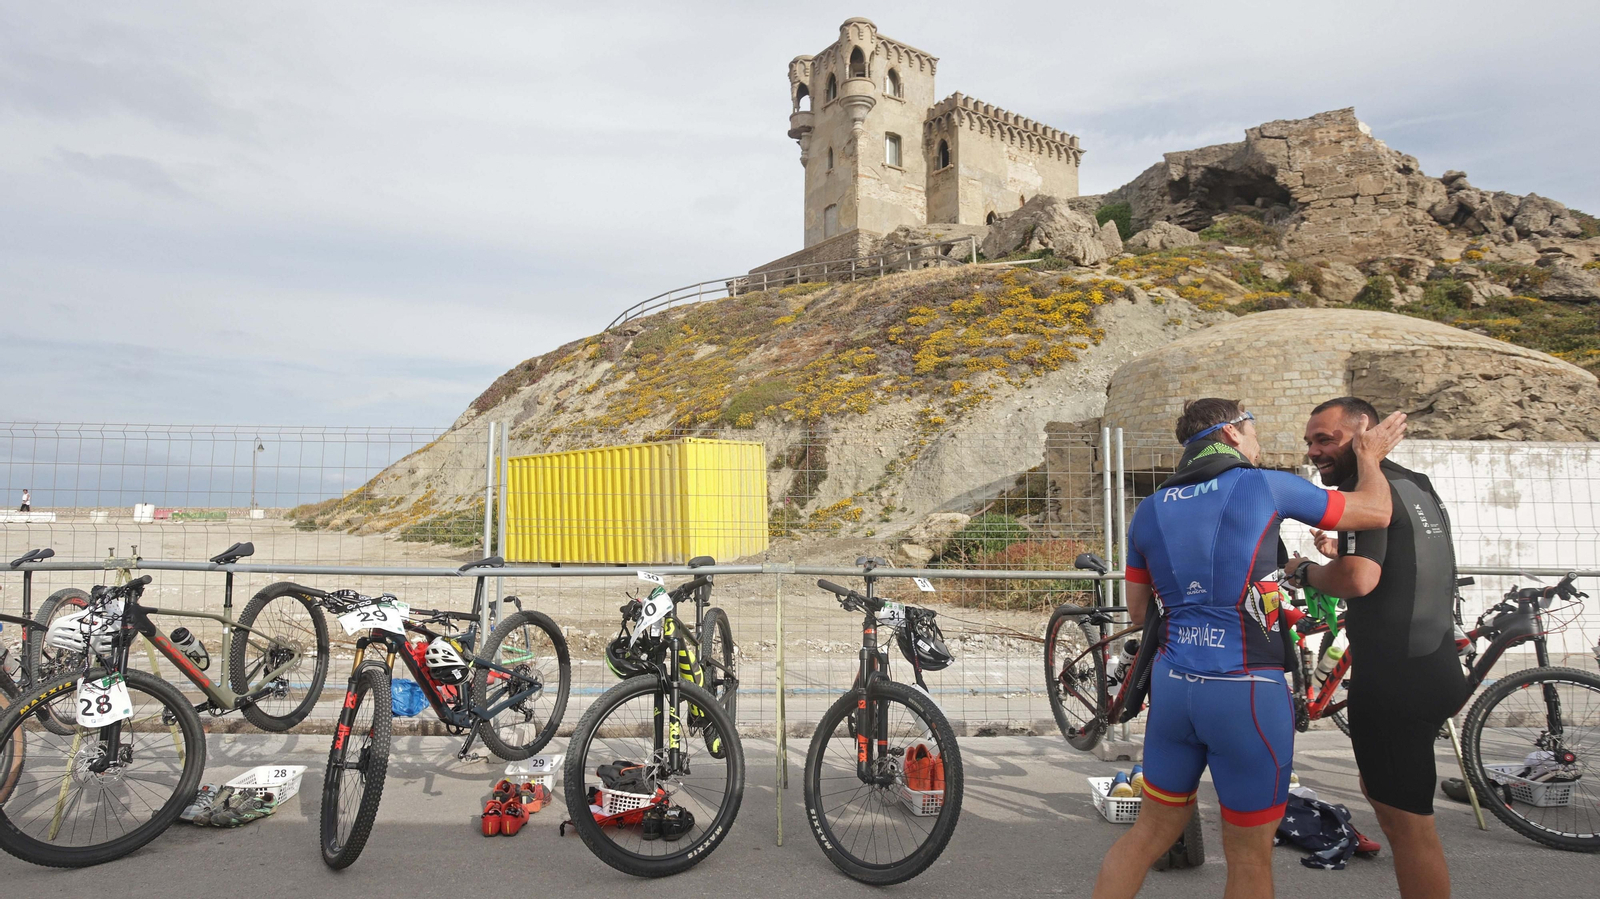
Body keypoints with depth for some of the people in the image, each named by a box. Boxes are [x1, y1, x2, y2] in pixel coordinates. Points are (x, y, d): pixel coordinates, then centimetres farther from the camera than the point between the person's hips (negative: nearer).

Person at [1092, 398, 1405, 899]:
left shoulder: (1150, 509, 7)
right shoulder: (1265, 486, -4)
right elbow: (1377, 511, 9)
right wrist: (1370, 458, 27)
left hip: (1172, 685, 5)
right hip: (1247, 694, -4)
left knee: (1152, 832, 19)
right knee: (1249, 856, 12)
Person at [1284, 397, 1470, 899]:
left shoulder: (1365, 490, -15)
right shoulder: (1417, 487, 15)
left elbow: (1357, 580, -28)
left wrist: (1303, 571, -11)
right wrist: (1343, 552, 18)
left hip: (1394, 679, -10)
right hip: (1435, 669, 10)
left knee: (1406, 820, -1)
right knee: (1381, 791, 25)